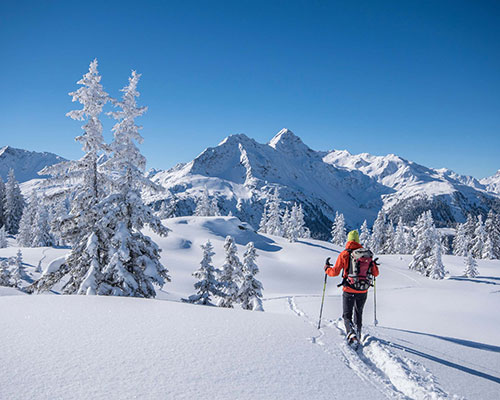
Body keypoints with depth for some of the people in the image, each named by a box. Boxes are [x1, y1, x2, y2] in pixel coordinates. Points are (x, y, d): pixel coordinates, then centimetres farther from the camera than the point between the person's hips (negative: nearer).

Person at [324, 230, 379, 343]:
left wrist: (327, 269, 13)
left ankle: (351, 332, -16)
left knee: (347, 315, 9)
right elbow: (375, 274, 4)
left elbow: (335, 272, -9)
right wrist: (374, 265, 25)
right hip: (363, 291, 3)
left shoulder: (344, 254, -8)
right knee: (358, 313, 26)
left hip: (349, 291, -3)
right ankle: (358, 333, 37)